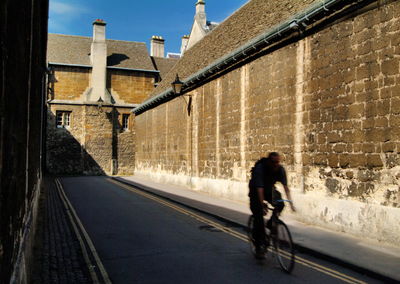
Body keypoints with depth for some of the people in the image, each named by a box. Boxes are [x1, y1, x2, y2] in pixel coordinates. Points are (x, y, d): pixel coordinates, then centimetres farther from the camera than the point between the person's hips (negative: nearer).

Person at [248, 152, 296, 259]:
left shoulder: (280, 169, -20)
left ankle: (271, 225, 2)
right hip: (256, 191, -4)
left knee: (280, 204, -24)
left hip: (269, 189, 4)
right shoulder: (260, 168, -32)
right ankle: (259, 246, -3)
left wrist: (291, 203, -33)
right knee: (258, 216, -13)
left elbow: (286, 187, -23)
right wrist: (262, 205, -44)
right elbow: (260, 189, -37)